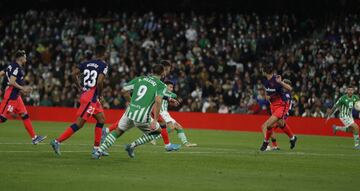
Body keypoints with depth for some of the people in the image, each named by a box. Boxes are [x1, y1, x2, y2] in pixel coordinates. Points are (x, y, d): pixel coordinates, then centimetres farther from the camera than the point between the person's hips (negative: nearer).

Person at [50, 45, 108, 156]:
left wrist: (81, 88, 15)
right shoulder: (103, 65, -9)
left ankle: (96, 148, 18)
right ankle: (57, 142, -13)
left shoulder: (87, 63, 12)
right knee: (79, 123, -9)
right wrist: (100, 95, -5)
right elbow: (99, 82, -20)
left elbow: (74, 74, 8)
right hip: (91, 98, -8)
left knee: (101, 120, 17)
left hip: (85, 94, 8)